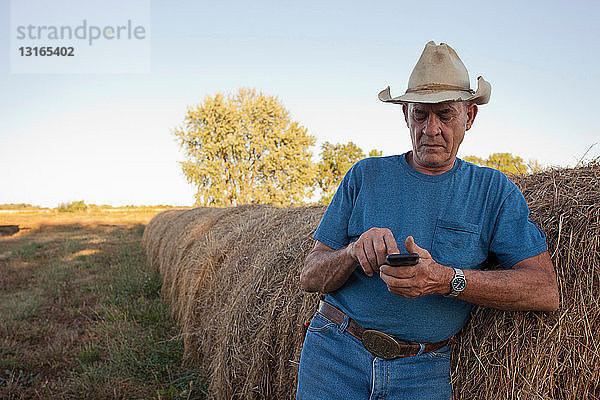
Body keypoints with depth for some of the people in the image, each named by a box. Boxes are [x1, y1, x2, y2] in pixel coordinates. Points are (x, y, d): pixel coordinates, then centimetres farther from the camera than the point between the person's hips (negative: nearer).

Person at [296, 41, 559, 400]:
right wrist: (355, 252, -21)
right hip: (335, 353, 1)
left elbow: (546, 291, -8)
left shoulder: (494, 190, 2)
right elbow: (310, 278, 1)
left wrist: (446, 279, -22)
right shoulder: (365, 176, 2)